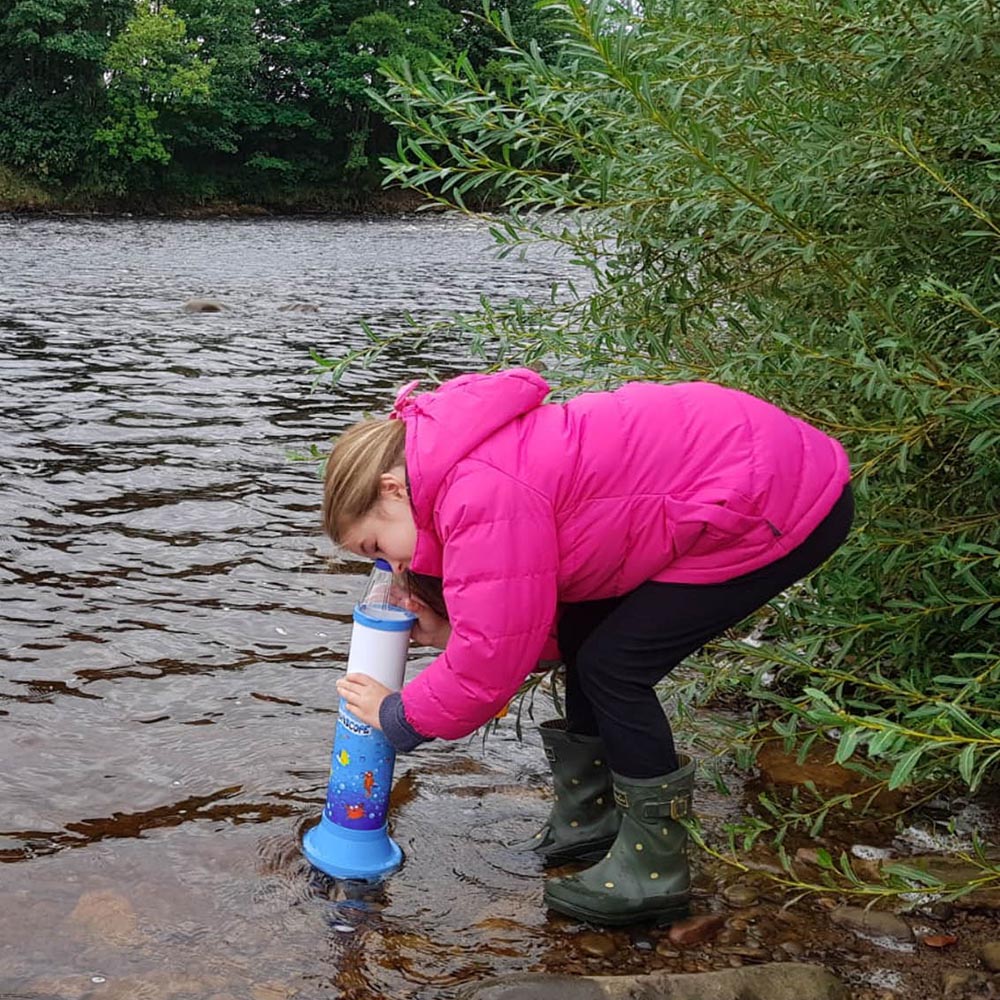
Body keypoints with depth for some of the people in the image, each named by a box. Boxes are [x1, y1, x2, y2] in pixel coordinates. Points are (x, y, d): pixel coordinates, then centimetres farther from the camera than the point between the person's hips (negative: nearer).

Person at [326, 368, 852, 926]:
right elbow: (526, 609, 16)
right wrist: (451, 634, 2)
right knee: (583, 635, 13)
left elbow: (490, 665, -19)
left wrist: (396, 717, -4)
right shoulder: (473, 461, 10)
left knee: (614, 664, -7)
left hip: (783, 506, -10)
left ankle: (651, 873, 7)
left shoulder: (483, 495, -23)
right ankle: (587, 823, 27)